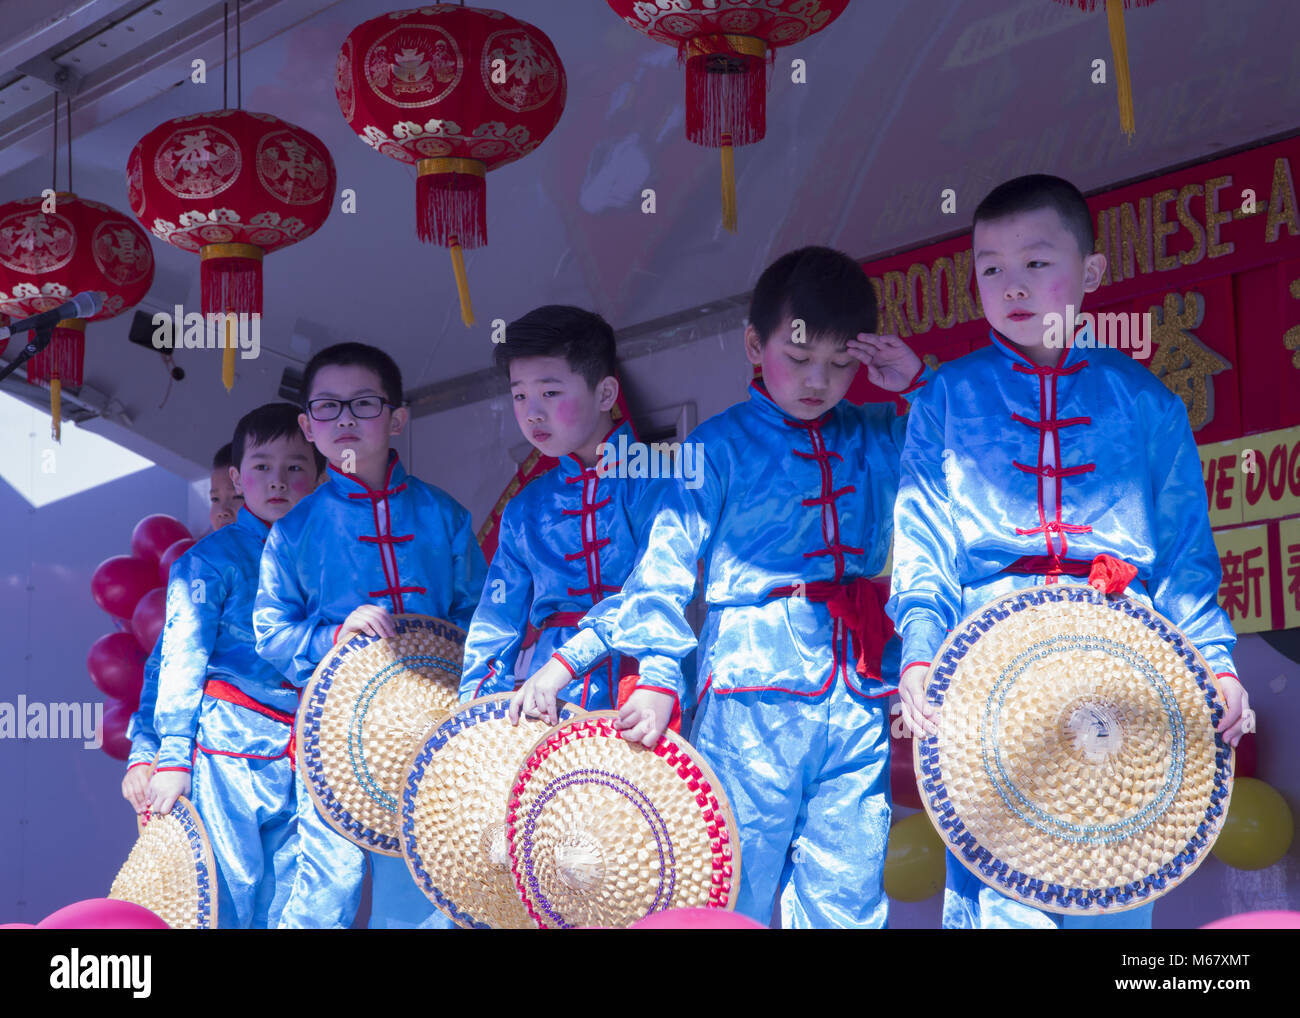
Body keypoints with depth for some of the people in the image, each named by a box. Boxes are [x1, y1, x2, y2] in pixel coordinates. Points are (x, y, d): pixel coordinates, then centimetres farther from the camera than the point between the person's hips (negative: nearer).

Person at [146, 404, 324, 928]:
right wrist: (171, 755, -8)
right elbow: (182, 659, -3)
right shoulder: (212, 560, 1)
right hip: (231, 747, -4)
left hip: (304, 756, 4)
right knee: (230, 890, -7)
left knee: (288, 903, 1)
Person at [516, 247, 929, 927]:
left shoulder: (878, 439, 14)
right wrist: (658, 674, -14)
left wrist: (919, 385, 5)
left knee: (847, 896, 1)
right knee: (739, 884, -2)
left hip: (856, 689, 3)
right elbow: (668, 561, -2)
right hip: (753, 690, -3)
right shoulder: (722, 446, 3)